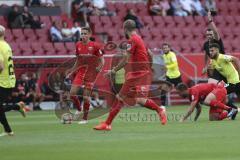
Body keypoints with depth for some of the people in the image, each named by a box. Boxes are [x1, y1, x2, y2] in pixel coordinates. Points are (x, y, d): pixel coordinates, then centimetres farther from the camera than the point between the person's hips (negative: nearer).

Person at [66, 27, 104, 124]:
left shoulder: (95, 46, -8)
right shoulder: (78, 45, 7)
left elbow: (102, 60, -4)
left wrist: (100, 67, -23)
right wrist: (72, 70, 12)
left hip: (90, 73, -5)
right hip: (80, 72, 5)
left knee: (86, 96, -4)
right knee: (72, 92, -8)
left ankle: (85, 118, 8)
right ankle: (79, 109, 19)